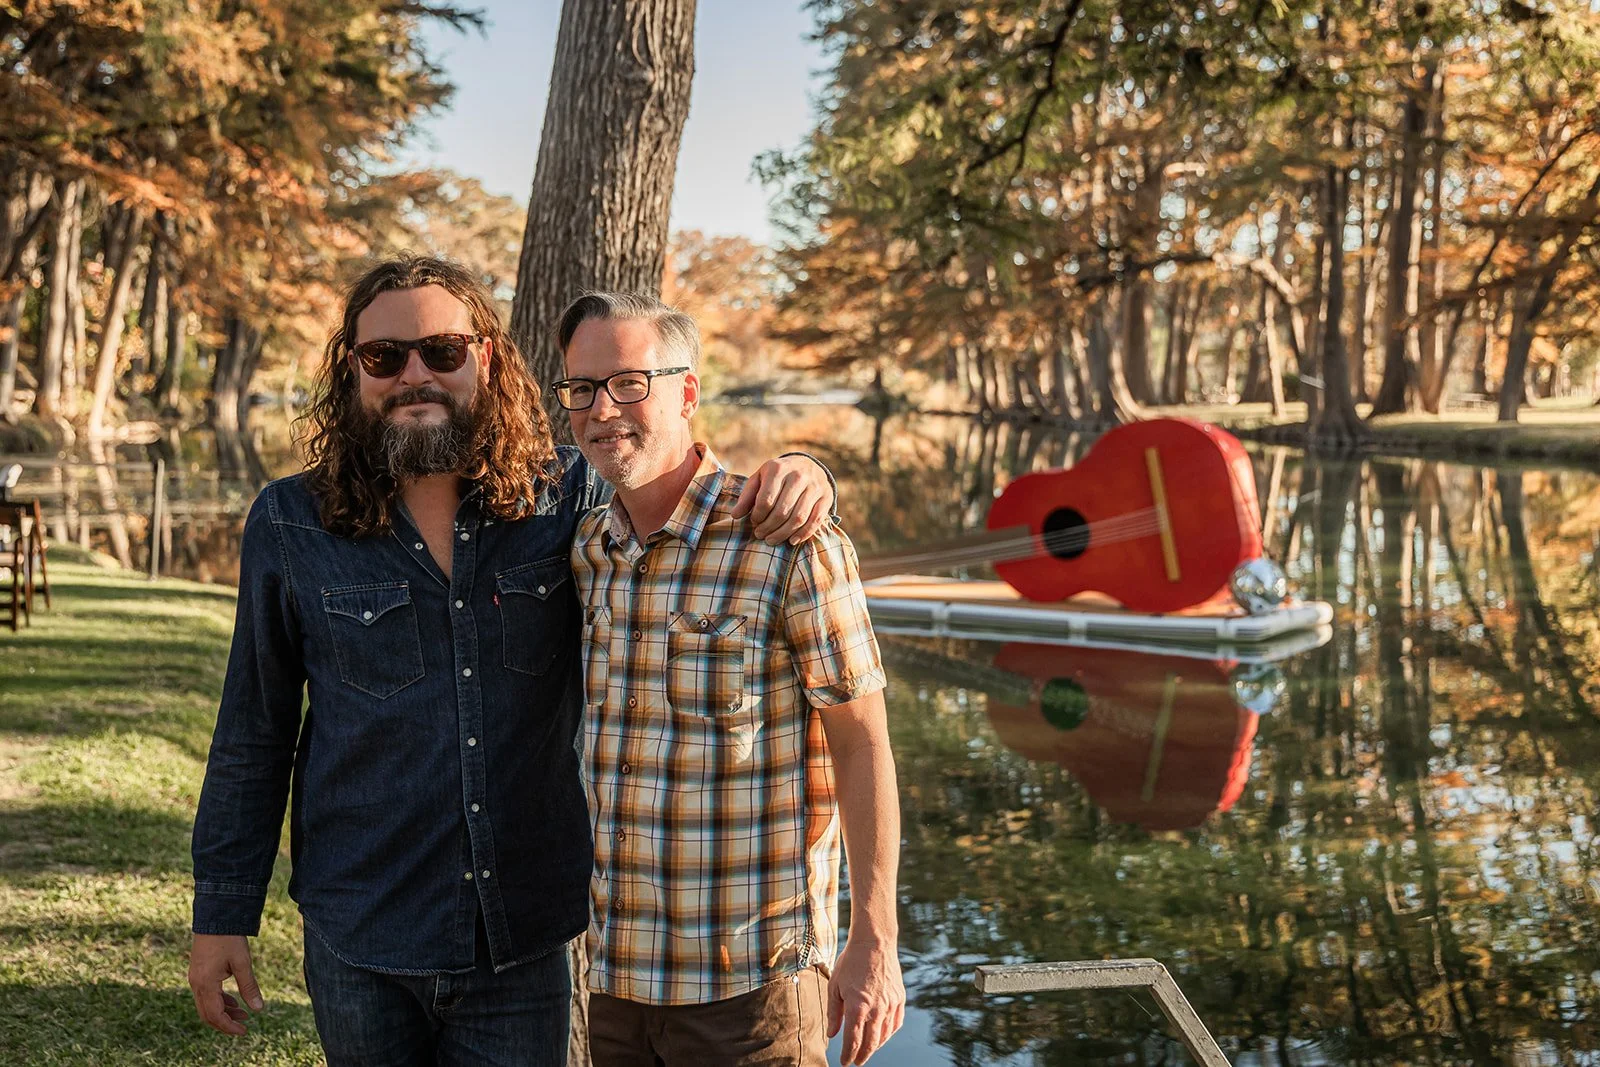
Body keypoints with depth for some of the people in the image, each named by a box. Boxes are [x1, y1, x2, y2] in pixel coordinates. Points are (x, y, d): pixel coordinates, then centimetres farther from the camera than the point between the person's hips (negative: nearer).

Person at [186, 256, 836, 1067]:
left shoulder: (565, 498, -4)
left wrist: (798, 476, -14)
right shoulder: (292, 528, -4)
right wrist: (222, 913, 3)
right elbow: (253, 733, 3)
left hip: (522, 947, 0)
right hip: (360, 948, 0)